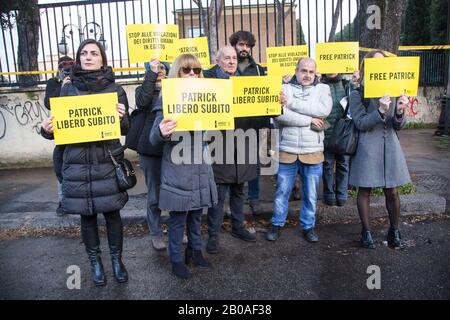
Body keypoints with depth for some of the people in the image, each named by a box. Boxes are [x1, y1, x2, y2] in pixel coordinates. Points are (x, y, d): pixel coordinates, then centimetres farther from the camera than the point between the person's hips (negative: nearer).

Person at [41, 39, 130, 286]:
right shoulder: (68, 89, 5)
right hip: (77, 163, 2)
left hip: (107, 162, -1)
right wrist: (48, 129, -13)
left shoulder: (115, 89, 2)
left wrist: (121, 116, -19)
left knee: (112, 212, 6)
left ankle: (117, 260, 27)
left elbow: (125, 129, 2)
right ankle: (95, 262, 30)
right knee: (87, 215, 11)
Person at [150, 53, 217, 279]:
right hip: (177, 169, -5)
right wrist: (161, 132, -39)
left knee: (196, 213, 18)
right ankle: (176, 259, 24)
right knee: (178, 217, 6)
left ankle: (195, 250, 37)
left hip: (200, 166, 5)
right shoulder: (167, 101, -9)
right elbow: (154, 139, -16)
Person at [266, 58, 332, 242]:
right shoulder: (285, 89, 2)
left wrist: (291, 103, -14)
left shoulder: (323, 89, 6)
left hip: (313, 152, 1)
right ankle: (277, 224, 27)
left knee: (311, 194, 12)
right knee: (281, 192, 10)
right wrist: (309, 120, -14)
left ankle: (308, 226, 29)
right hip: (287, 151, -1)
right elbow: (279, 115, -14)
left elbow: (324, 110, -15)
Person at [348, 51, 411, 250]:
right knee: (364, 190, 6)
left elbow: (398, 126, 8)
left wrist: (399, 112, -14)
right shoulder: (357, 94, -2)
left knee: (392, 192, 7)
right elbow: (361, 124, -9)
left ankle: (394, 232, 25)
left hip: (390, 146, 3)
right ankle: (366, 232, 21)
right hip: (367, 148, -3)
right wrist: (380, 111, -23)